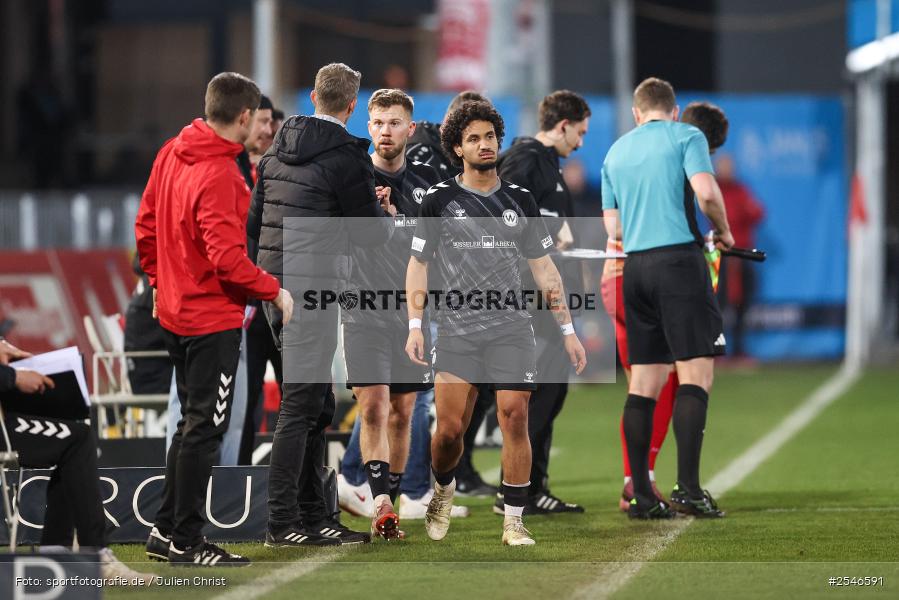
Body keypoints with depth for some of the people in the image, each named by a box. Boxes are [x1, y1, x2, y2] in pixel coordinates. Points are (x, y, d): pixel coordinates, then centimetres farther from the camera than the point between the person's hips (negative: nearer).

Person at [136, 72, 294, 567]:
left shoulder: (171, 154, 4)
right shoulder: (218, 175, -22)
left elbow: (146, 225, 12)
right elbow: (227, 257, -25)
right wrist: (274, 291, -13)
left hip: (175, 312, 9)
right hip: (213, 318, -9)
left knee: (192, 423, 18)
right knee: (205, 429, -2)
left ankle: (166, 531, 22)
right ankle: (186, 542, 3)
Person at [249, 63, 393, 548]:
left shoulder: (277, 150, 12)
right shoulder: (346, 156, -11)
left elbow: (254, 222, 18)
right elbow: (373, 234, -6)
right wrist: (382, 208, 15)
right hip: (313, 289, -8)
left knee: (317, 404, 15)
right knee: (300, 405, -6)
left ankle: (314, 515, 17)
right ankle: (282, 523, -7)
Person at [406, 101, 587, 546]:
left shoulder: (520, 200, 10)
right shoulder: (439, 199, 5)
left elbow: (543, 268, 15)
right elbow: (418, 264, 7)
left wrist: (568, 329, 11)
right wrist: (415, 326, -4)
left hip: (511, 329, 1)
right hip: (456, 330, -1)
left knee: (514, 417, -12)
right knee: (450, 429, -7)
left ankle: (513, 522, -5)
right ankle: (443, 489, 25)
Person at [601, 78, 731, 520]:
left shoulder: (615, 152, 18)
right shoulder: (685, 136, 2)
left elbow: (613, 228, 18)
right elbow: (706, 192, -13)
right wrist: (723, 232, 4)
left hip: (635, 267, 6)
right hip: (680, 260, -6)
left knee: (643, 384, 6)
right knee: (696, 372, -7)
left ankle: (641, 495, 4)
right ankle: (688, 487, -17)